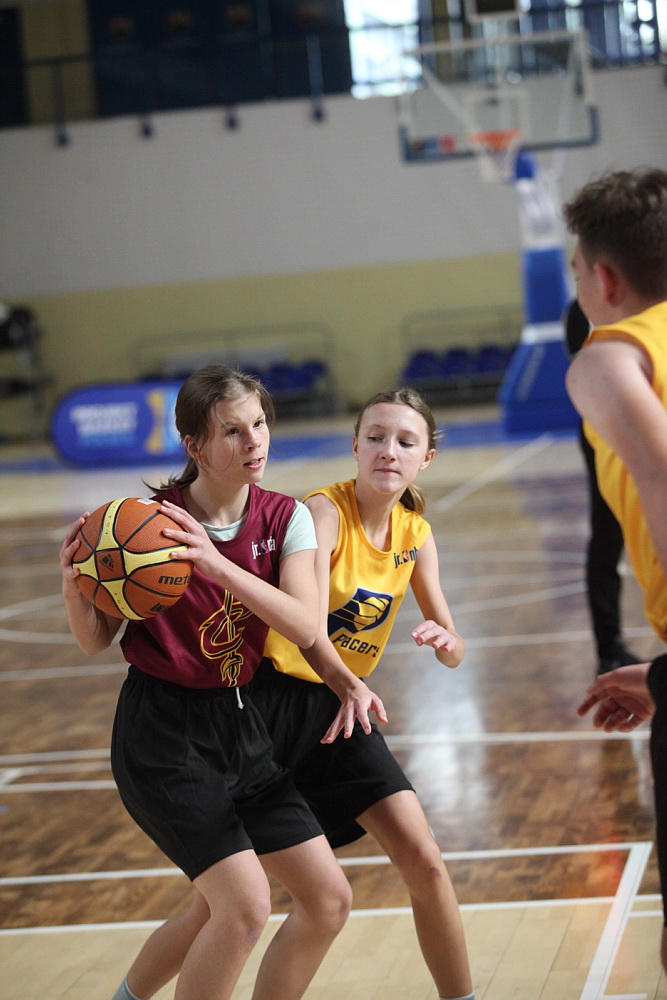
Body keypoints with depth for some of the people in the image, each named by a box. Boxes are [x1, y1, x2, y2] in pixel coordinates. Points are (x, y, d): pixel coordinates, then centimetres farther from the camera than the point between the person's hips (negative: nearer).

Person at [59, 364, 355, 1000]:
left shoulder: (284, 519, -2)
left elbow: (305, 627, -18)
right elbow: (96, 641, -4)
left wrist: (218, 565, -30)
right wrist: (74, 586, -26)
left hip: (238, 724, 6)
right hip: (162, 732, -6)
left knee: (329, 899, 5)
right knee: (246, 904, -19)